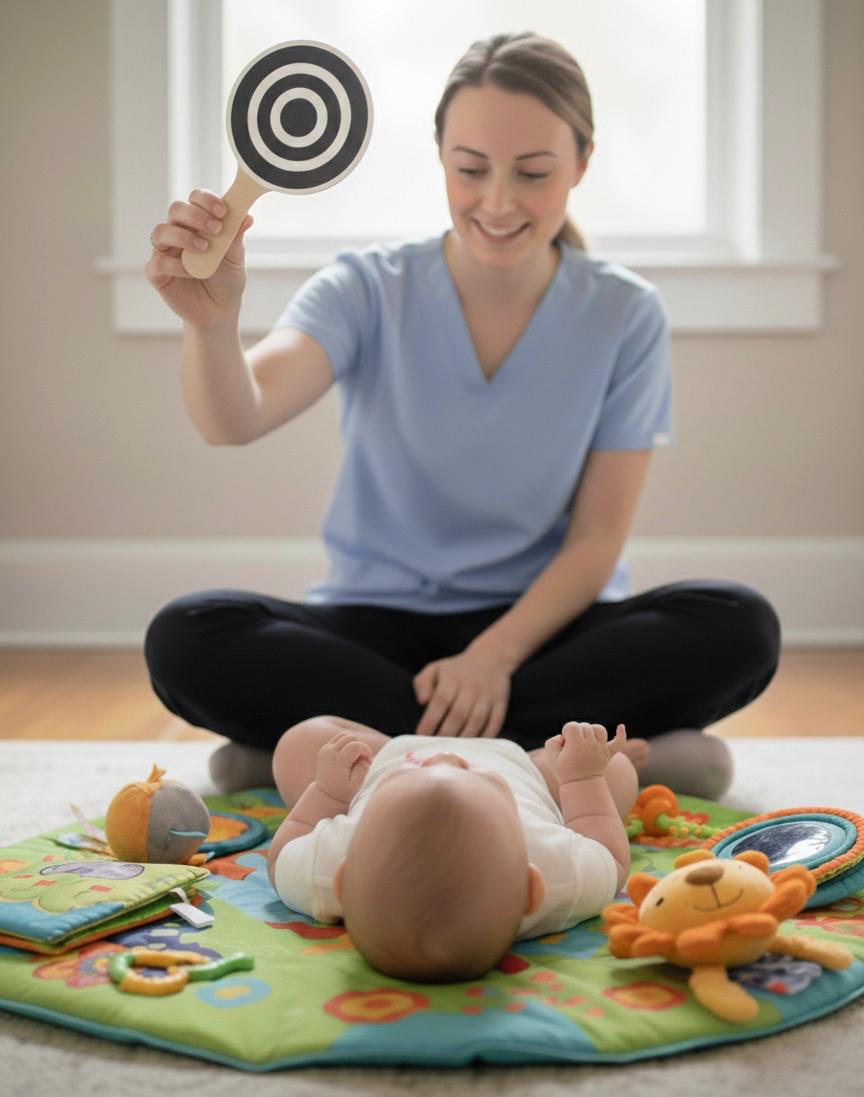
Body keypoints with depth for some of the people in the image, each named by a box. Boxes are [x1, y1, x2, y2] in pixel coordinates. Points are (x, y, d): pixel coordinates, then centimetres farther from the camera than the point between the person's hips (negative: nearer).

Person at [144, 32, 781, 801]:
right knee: (187, 639, -28)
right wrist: (212, 322, -45)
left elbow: (596, 540, -4)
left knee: (738, 628, -28)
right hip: (380, 621, 0)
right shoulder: (370, 289, -5)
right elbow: (236, 420, -23)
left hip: (540, 625, 1)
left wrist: (494, 657, -20)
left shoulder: (625, 316, -3)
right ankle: (552, 749, -26)